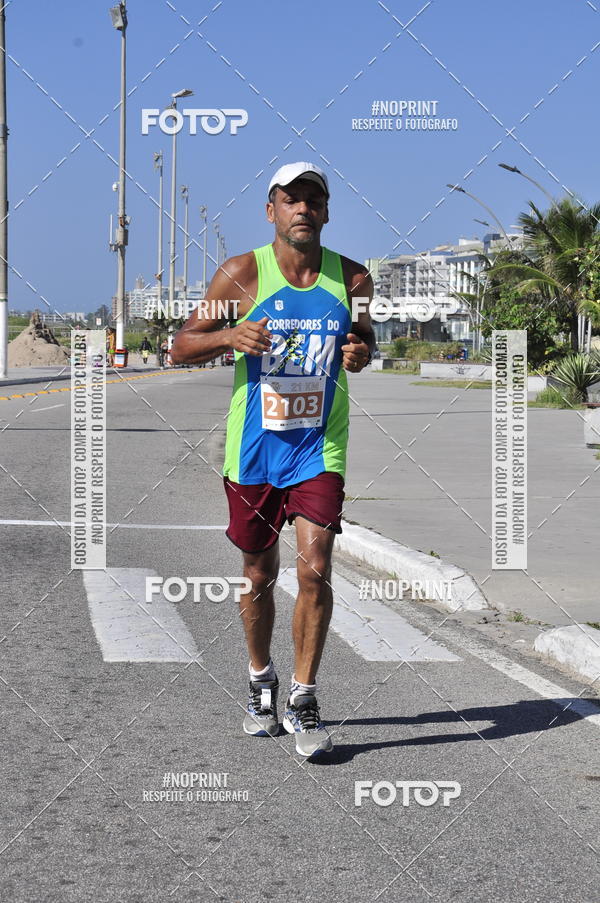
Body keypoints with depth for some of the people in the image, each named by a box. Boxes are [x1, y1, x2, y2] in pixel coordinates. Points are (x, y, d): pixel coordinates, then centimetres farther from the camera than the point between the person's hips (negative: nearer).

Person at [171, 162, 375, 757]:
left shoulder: (352, 278, 0)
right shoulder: (243, 274, -6)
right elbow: (181, 347, -2)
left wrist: (360, 352, -6)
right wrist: (229, 335, -22)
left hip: (320, 446, 0)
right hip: (254, 447, 0)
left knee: (315, 569, -12)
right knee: (259, 575, 12)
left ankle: (302, 701, 2)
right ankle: (261, 682, 35)